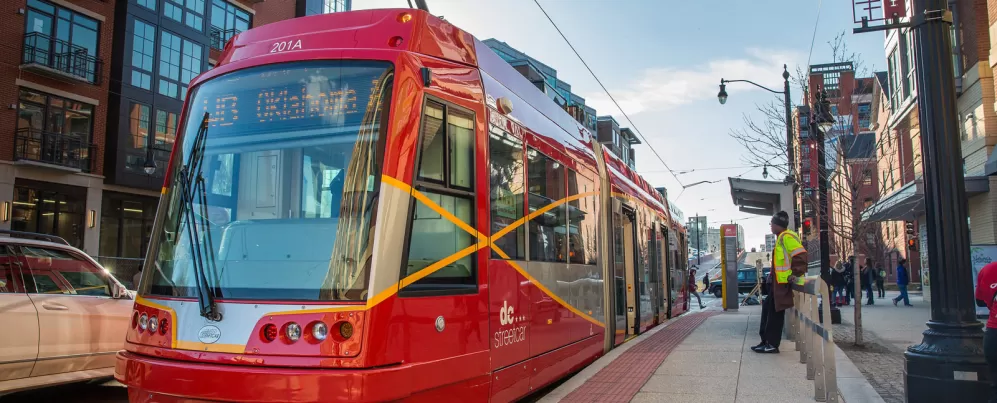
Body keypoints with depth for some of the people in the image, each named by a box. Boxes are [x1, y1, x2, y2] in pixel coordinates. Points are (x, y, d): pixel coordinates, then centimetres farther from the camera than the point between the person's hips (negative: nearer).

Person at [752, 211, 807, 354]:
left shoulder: (787, 237, -16)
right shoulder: (781, 237, 17)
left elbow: (801, 255, -26)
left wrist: (796, 275, -22)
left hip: (783, 283, -11)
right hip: (778, 282, 11)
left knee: (775, 312, -5)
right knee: (769, 309, 14)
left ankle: (772, 344, 1)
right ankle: (767, 341, 20)